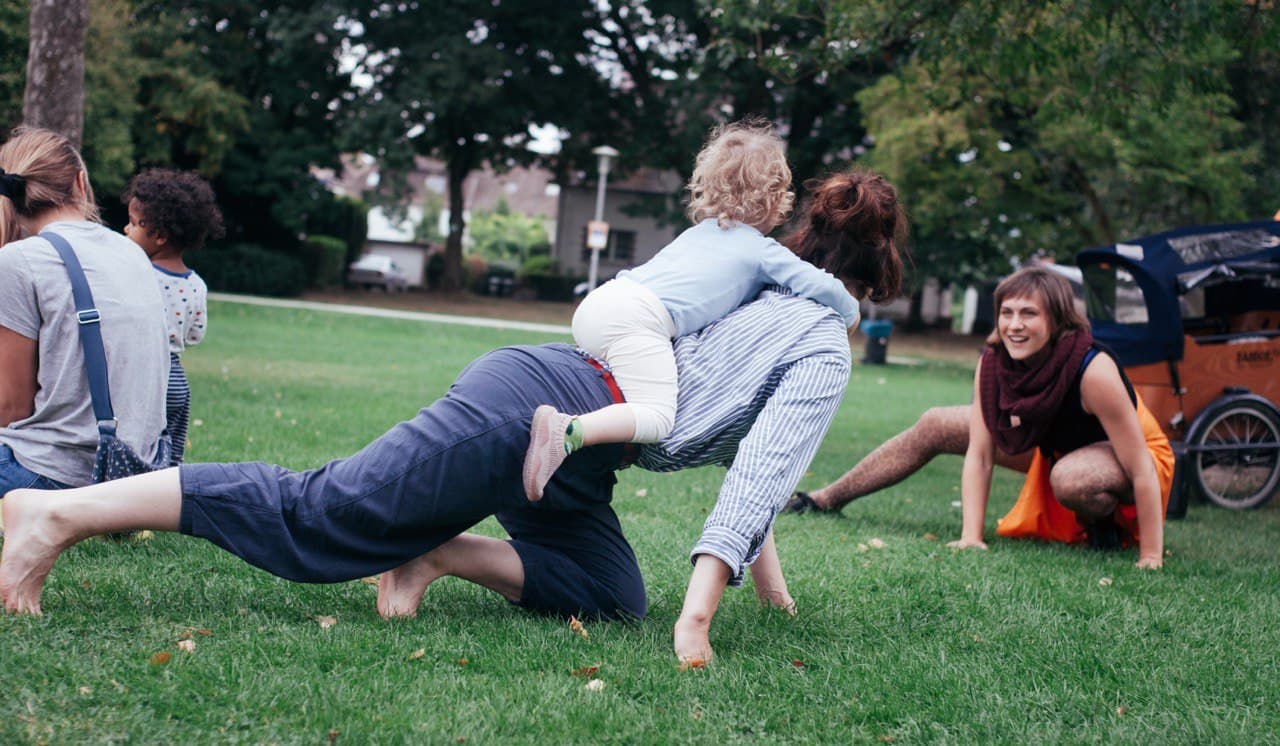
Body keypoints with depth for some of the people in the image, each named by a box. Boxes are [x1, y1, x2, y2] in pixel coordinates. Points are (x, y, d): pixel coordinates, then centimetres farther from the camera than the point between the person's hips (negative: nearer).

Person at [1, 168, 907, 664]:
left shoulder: (763, 296, 26)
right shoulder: (824, 352, -1)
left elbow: (743, 444, 34)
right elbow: (762, 477, -13)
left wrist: (770, 581, 35)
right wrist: (696, 622, -18)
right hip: (544, 405, -9)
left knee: (612, 598, 9)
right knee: (316, 514, -12)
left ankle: (442, 551, -4)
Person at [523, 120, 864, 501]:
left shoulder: (701, 231, 30)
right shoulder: (764, 251, 9)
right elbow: (820, 285, 3)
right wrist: (850, 312, 23)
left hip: (598, 301, 8)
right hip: (637, 318, -8)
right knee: (656, 418, -16)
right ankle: (569, 432, -38)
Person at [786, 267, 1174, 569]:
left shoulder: (1091, 369, -37)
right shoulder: (993, 361, -20)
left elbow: (1141, 468, -33)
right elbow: (979, 453, -15)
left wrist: (1151, 559, -32)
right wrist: (971, 536, -24)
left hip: (1122, 457, -6)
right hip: (1053, 445, 6)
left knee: (1070, 479, -41)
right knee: (935, 426, 0)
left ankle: (1105, 522, -5)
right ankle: (826, 499, 13)